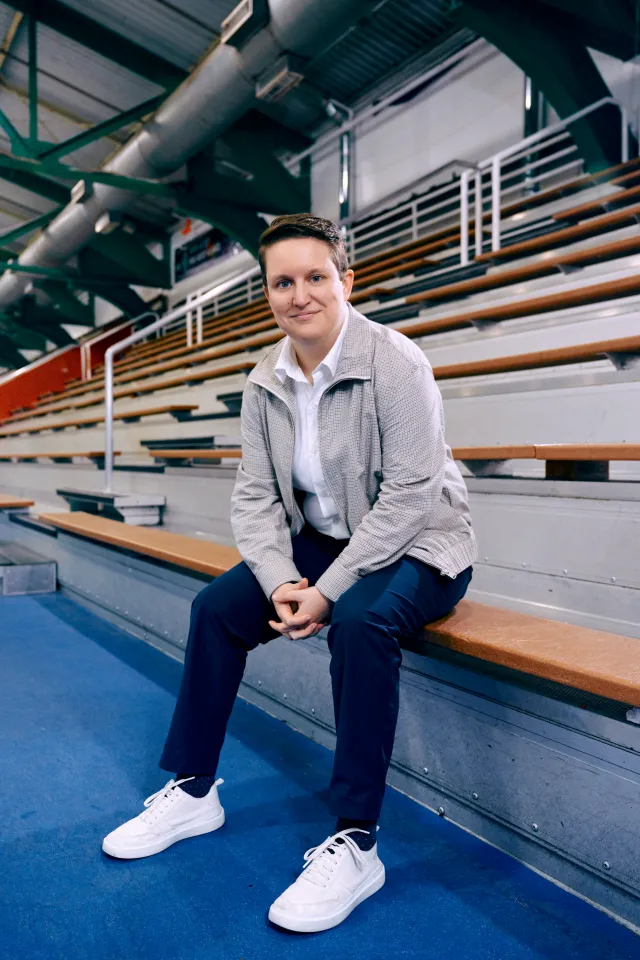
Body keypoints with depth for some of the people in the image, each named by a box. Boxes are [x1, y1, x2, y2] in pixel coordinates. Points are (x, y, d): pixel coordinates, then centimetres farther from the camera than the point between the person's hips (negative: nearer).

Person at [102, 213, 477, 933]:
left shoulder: (394, 362, -19)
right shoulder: (265, 382, -1)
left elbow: (410, 495, -24)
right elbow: (255, 495, -1)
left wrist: (326, 592, -25)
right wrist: (282, 581, -18)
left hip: (415, 548, -6)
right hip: (323, 541, 6)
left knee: (362, 620, -35)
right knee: (216, 605, -6)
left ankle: (354, 844, -18)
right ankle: (192, 792, 10)